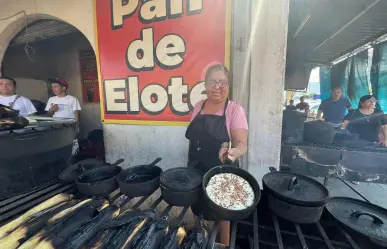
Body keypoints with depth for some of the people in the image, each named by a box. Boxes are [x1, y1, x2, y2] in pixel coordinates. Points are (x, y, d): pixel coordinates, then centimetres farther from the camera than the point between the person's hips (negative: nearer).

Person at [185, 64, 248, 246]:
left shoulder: (235, 110, -13)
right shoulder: (198, 107, 2)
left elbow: (242, 144, -20)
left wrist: (233, 152, -43)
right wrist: (191, 165, 13)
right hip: (196, 172, 5)